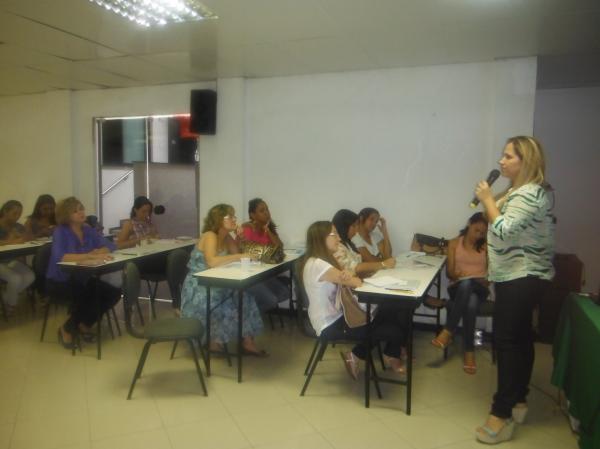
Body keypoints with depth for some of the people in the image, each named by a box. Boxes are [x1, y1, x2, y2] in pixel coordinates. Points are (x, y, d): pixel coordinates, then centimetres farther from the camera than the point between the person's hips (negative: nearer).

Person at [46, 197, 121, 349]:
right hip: (59, 281, -6)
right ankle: (67, 328, -5)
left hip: (83, 278, 6)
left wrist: (98, 252, -25)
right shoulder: (60, 231, -14)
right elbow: (59, 257, -32)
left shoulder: (87, 230, 4)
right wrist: (89, 256, -41)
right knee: (88, 294, -32)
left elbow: (109, 245, -2)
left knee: (114, 293, -12)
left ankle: (85, 323, 9)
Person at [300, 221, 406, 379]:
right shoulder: (317, 264, -25)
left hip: (337, 316, 10)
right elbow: (356, 282, -24)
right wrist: (352, 277, -1)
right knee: (396, 332, -9)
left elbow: (345, 279, 0)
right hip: (331, 326, -10)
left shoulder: (323, 259, 7)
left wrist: (348, 276, -23)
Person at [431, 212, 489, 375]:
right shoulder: (454, 243, 12)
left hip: (479, 288, 0)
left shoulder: (486, 247, 14)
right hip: (458, 288, 0)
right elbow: (449, 272, 5)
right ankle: (469, 351, -31)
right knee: (470, 304, -40)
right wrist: (455, 274, -17)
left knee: (467, 284, -41)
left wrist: (486, 281, -12)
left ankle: (448, 332, -38)